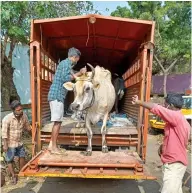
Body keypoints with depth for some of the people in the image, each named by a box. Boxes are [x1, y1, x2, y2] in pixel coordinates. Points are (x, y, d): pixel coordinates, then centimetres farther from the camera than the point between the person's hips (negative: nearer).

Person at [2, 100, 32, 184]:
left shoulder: (24, 116, -11)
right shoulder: (7, 118, -26)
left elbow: (27, 127, 6)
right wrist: (5, 145, -24)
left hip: (19, 142, 5)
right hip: (10, 143, -5)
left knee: (22, 157, 17)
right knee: (10, 160, 7)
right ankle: (13, 176, 25)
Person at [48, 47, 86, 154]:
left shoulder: (65, 63, 22)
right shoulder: (66, 63, -8)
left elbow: (68, 77, 24)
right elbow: (65, 78, -20)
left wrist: (79, 73, 28)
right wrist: (79, 73, -10)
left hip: (58, 95, 10)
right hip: (57, 95, -10)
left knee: (58, 121, 12)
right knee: (58, 122, -6)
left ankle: (51, 145, 18)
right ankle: (54, 147, 2)